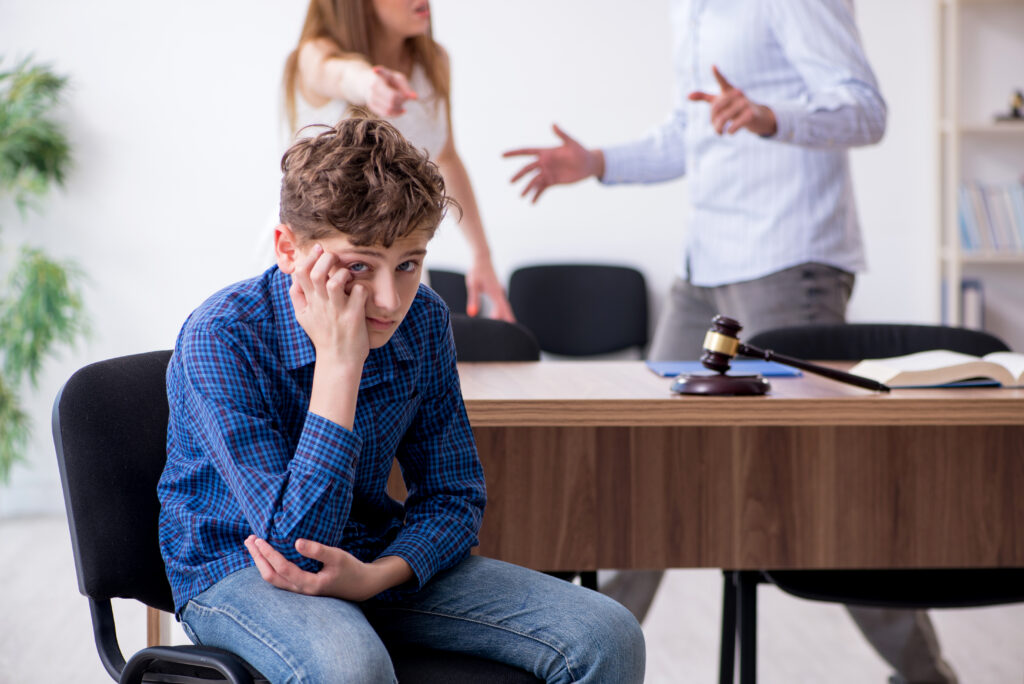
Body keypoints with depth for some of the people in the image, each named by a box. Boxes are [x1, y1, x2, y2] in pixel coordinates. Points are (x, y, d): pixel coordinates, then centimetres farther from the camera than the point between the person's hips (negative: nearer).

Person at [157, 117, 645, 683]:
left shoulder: (422, 322, -6)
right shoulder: (221, 338, -22)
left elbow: (453, 497, 2)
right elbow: (295, 538, -27)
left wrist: (376, 575, -19)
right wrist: (339, 361, -32)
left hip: (376, 559, 5)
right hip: (232, 568, -5)